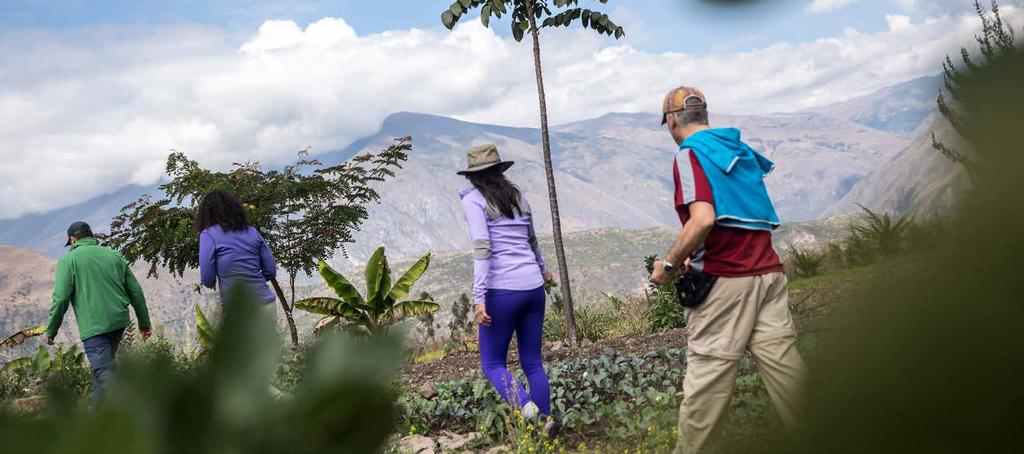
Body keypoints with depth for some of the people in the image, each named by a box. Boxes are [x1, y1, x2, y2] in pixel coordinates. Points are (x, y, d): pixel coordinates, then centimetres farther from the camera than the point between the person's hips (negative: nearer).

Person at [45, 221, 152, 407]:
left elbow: (61, 298, -8)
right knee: (103, 366, 22)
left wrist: (51, 331, 2)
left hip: (93, 325, -6)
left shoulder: (68, 260, -1)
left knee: (104, 373, -8)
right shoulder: (114, 255, 14)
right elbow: (135, 291, 13)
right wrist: (144, 322, 19)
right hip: (119, 321, 6)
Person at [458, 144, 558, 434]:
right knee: (532, 361, 13)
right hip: (533, 286, 6)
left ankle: (529, 409, -18)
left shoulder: (473, 200, -3)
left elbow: (482, 248, -15)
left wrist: (479, 298, -18)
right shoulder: (518, 196, 15)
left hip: (501, 290, -5)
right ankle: (545, 421, 8)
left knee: (493, 364, 5)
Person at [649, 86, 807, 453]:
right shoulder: (740, 149, 17)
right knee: (784, 364, 9)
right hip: (768, 271, 7)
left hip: (725, 281, -7)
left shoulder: (690, 154, -6)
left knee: (707, 373, 2)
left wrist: (669, 264, -9)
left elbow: (703, 219, -21)